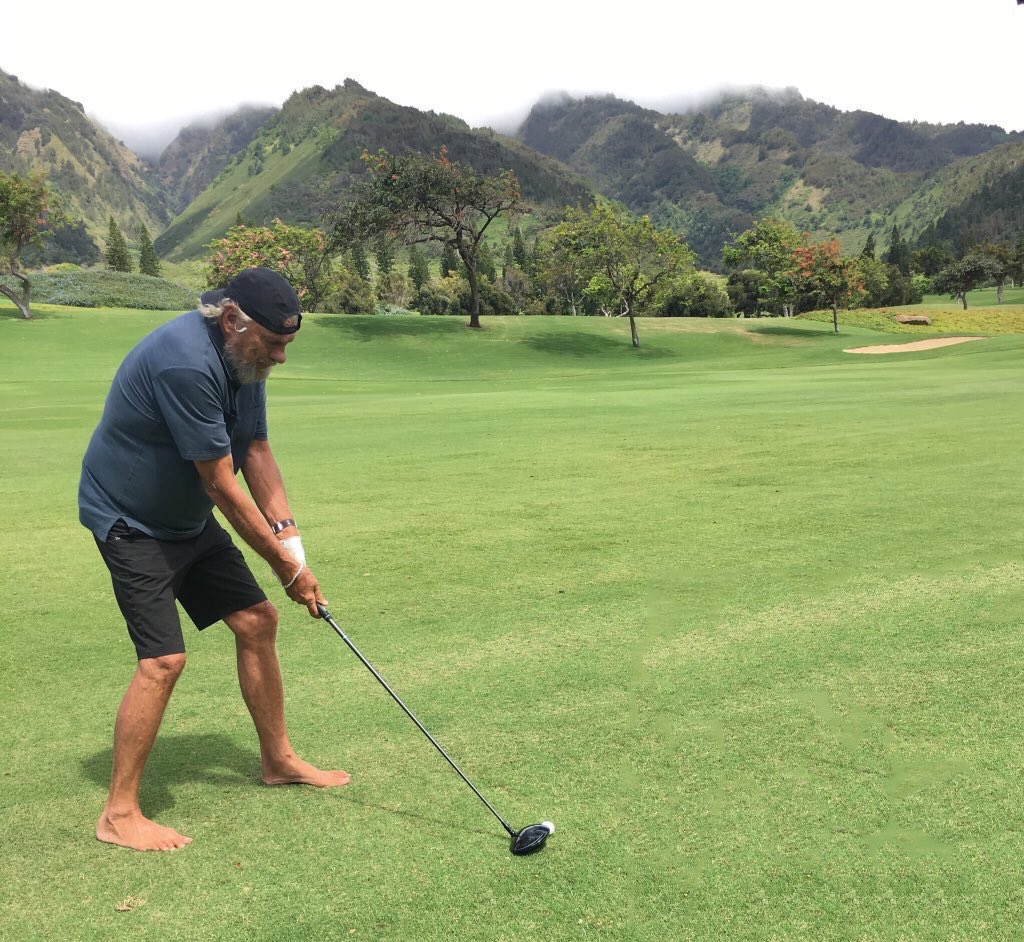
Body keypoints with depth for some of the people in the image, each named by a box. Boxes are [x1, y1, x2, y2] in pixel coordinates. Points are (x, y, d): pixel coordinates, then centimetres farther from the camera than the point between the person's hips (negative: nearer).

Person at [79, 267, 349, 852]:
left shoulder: (245, 358, -2)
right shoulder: (186, 363, -32)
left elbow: (256, 452, 5)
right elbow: (221, 484, -27)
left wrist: (288, 532, -7)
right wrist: (286, 564, -19)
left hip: (189, 518, 9)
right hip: (131, 520, -9)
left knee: (257, 620, 9)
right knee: (164, 659, -15)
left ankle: (279, 759, 24)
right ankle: (119, 813, -1)